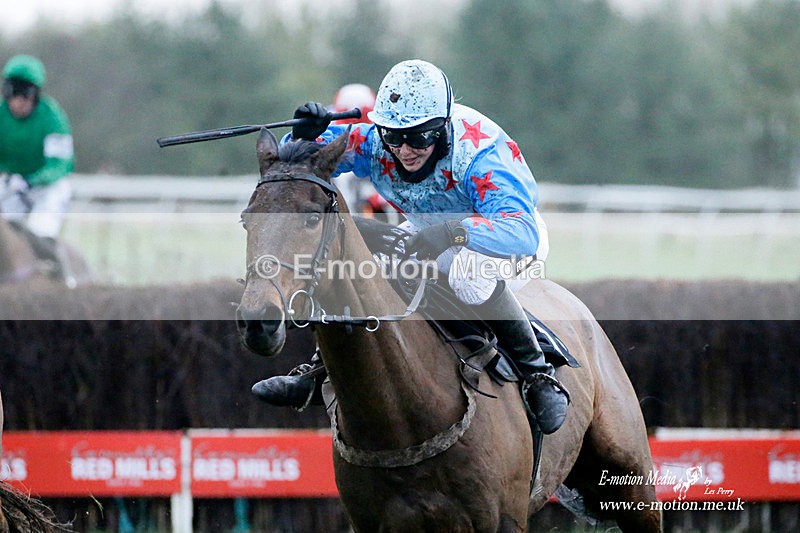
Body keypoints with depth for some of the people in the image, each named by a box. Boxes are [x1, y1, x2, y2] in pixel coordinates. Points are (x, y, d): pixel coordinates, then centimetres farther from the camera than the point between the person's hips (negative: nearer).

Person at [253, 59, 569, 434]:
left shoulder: (479, 153, -39)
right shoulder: (374, 141, -23)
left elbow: (523, 233, -52)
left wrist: (452, 232, -65)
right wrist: (304, 136, -38)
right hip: (428, 231, 6)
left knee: (470, 277, -38)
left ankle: (539, 377, -19)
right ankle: (316, 372, 12)